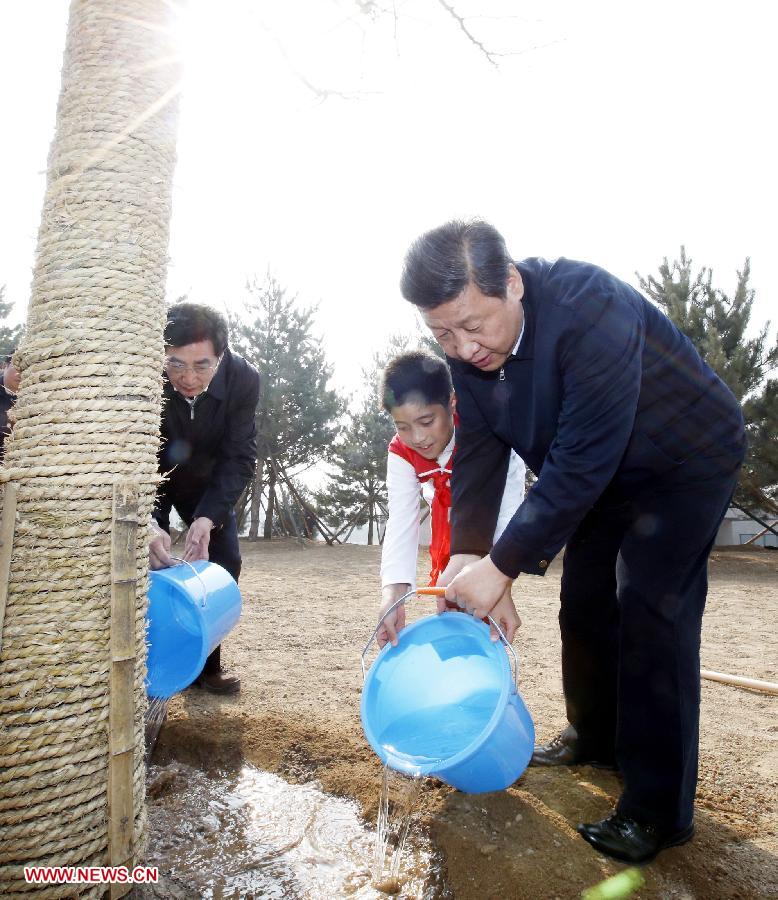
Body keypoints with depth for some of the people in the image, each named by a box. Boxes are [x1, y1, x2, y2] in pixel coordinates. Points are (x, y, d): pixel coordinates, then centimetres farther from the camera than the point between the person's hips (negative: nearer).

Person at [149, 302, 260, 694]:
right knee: (148, 560, -13)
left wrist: (208, 517, -37)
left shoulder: (243, 379, -30)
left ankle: (205, 662, 15)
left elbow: (238, 458, -26)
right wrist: (150, 523, -44)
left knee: (223, 561, -1)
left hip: (206, 481, 2)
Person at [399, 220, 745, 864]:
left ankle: (659, 808, 2)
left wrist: (502, 565, -36)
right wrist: (466, 559, -17)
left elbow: (582, 462, -39)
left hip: (687, 460, -6)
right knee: (585, 604, 11)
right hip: (602, 473, 7)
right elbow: (476, 461, -10)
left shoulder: (591, 308, -38)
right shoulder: (467, 351, -15)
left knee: (651, 611, -14)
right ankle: (596, 737, 34)